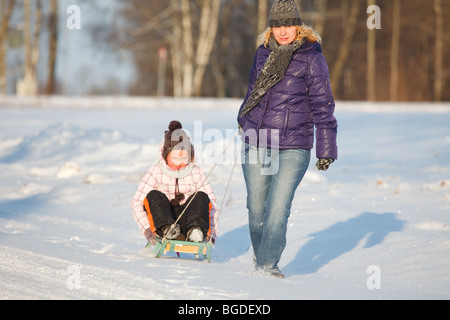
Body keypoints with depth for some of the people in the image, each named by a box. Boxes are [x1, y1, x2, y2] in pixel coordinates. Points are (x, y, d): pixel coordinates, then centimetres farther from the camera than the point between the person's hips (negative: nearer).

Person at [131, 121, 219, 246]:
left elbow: (212, 203, 0)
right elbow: (137, 202, -5)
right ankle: (166, 229, -49)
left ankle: (195, 230, -48)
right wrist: (147, 230, -18)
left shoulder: (197, 173, 3)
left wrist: (212, 234, -13)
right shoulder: (156, 172, -1)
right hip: (162, 219, -1)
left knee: (201, 197, -22)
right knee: (153, 196, -24)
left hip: (186, 218, 1)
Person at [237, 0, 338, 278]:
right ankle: (259, 257, 27)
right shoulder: (263, 53, 8)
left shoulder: (311, 57, -5)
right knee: (256, 208, 8)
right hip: (256, 145, 4)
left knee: (278, 207, -12)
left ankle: (268, 264, -3)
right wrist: (244, 120, 37)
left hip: (293, 148, -4)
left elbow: (322, 106, -4)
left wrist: (326, 148, -6)